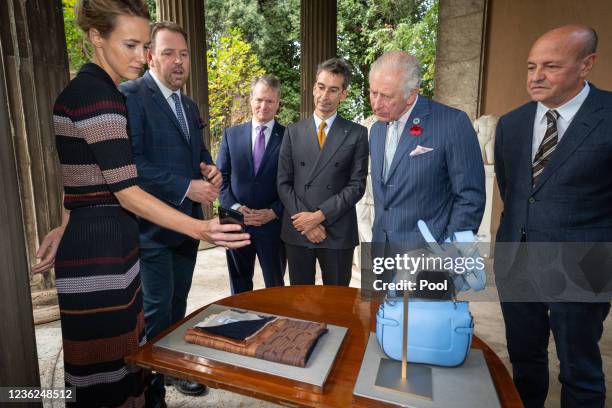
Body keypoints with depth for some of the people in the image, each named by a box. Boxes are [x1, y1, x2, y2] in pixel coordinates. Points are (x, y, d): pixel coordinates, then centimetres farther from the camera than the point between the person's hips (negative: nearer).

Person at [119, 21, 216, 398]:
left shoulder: (190, 106, 15)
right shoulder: (130, 95, -11)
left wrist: (211, 172, -1)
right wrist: (186, 188, -22)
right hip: (152, 225, -7)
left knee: (178, 303, 18)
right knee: (157, 307, 3)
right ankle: (152, 386, 24)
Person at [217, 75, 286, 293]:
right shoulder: (231, 134, 5)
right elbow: (221, 176, 4)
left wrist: (273, 212, -13)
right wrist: (234, 207, -9)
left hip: (273, 223, -2)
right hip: (236, 223, 3)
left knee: (276, 287, 13)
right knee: (239, 287, 19)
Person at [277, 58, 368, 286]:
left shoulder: (357, 134, 1)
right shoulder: (293, 132, 7)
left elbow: (357, 185, -5)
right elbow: (283, 183, 3)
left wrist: (320, 215, -13)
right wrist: (304, 220, -9)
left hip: (338, 232, -1)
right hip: (297, 231, 2)